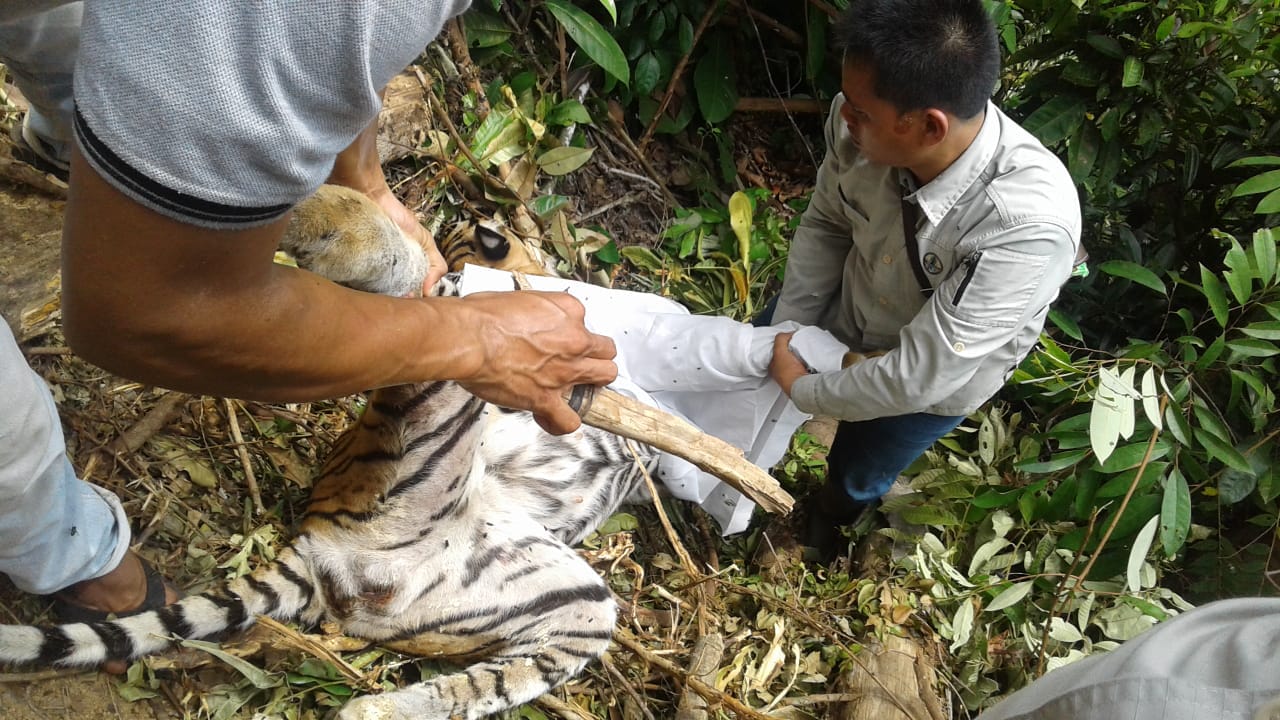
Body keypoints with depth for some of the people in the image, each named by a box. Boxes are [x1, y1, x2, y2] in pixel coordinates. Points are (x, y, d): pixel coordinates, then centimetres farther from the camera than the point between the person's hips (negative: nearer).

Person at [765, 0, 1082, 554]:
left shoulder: (1030, 225, -45)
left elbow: (918, 375, -36)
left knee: (856, 475, 24)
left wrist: (806, 391, -23)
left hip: (934, 381, -3)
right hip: (844, 314, 3)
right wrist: (786, 330, -12)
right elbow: (825, 223, -10)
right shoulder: (863, 124, -32)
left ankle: (830, 515, 63)